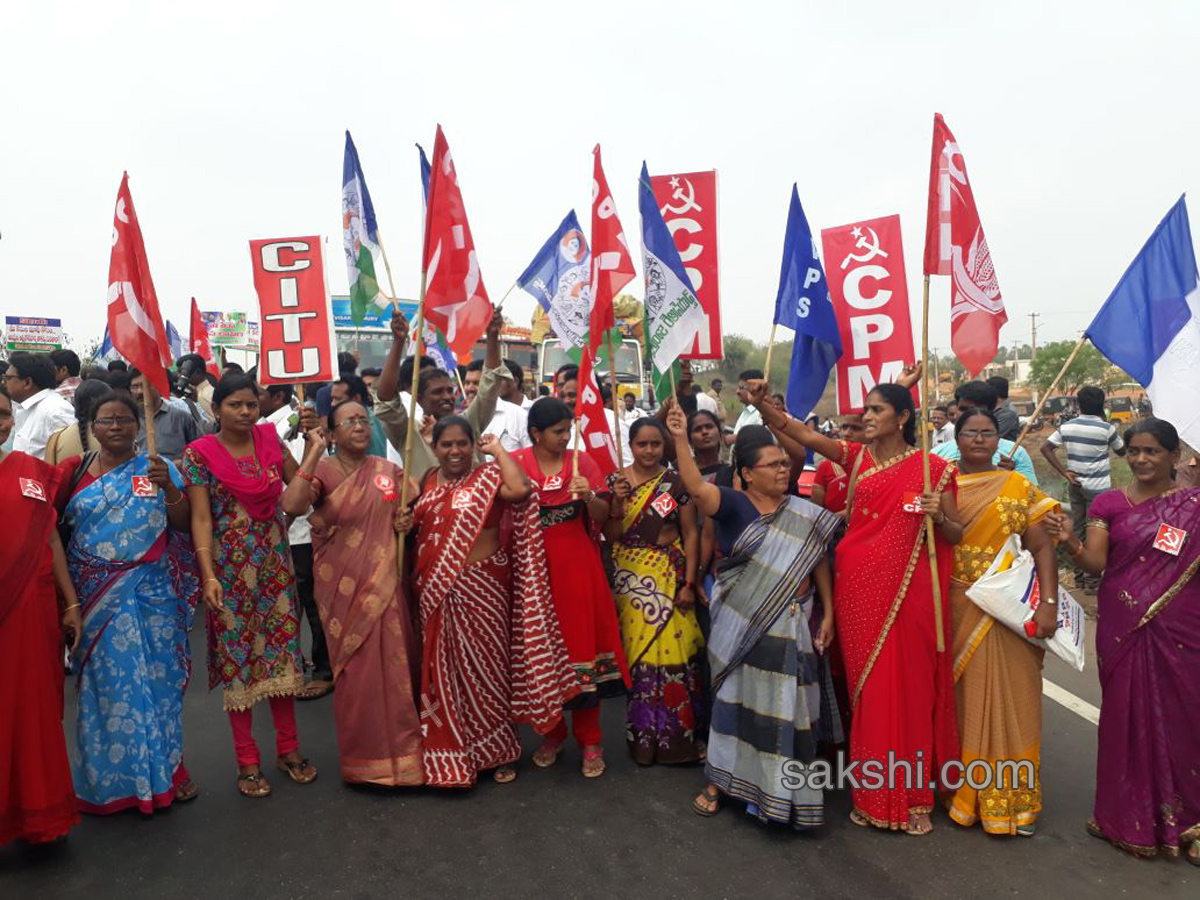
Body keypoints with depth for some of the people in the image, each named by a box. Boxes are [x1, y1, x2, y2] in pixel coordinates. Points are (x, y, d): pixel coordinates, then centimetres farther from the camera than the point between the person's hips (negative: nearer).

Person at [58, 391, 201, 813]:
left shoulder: (158, 468, 2)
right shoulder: (76, 471, 5)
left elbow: (184, 525, -2)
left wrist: (168, 487, -18)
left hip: (151, 593, -1)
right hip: (95, 596, 1)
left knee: (156, 675, 4)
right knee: (108, 680, 7)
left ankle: (165, 767, 19)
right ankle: (111, 777, 22)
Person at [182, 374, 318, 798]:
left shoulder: (270, 439, 4)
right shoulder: (199, 454, -7)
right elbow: (201, 519, -11)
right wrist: (209, 576, -19)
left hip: (275, 563, 3)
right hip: (230, 568, -3)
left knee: (282, 649, 8)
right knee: (236, 654, 5)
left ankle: (288, 747, 22)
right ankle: (247, 759, 18)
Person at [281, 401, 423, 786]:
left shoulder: (389, 471, 6)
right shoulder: (322, 470, -6)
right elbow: (291, 505, -26)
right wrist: (314, 452, -24)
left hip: (385, 583, 3)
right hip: (343, 587, -3)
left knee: (393, 665, 9)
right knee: (355, 670, 5)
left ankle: (396, 748, 29)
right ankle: (364, 757, 24)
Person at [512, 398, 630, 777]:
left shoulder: (581, 461, 2)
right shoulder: (516, 463, 0)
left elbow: (602, 518, -1)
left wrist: (589, 496, -19)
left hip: (578, 567, 0)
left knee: (582, 644, 2)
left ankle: (590, 740, 17)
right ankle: (553, 733, 28)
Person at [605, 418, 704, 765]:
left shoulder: (676, 481, 0)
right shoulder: (615, 480, 2)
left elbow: (690, 533, 0)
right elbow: (611, 535, 1)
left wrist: (689, 583, -6)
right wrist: (618, 501, -15)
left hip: (670, 577, -1)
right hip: (631, 577, 1)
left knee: (674, 651, -4)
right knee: (639, 654, 3)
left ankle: (679, 735, 14)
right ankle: (644, 736, 20)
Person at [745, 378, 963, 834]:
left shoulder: (933, 468, 0)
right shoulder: (856, 457, 7)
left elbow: (955, 536, 4)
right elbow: (804, 434, -7)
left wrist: (939, 516, -17)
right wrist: (763, 406, -22)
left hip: (907, 590, -2)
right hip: (857, 588, 3)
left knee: (908, 687, 4)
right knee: (866, 687, 10)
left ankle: (912, 796, 21)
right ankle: (872, 792, 25)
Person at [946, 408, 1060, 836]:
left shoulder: (1019, 489, 3)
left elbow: (1042, 548, -3)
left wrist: (1048, 603, -12)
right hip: (952, 612, 1)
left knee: (1005, 698, 4)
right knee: (957, 698, 9)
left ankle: (1010, 798, 17)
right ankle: (959, 790, 23)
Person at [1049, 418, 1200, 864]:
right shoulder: (1109, 504, 2)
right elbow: (1094, 563, -7)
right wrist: (1070, 541, -24)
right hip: (1123, 627, 0)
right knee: (1128, 716, 7)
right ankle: (1131, 818, 23)